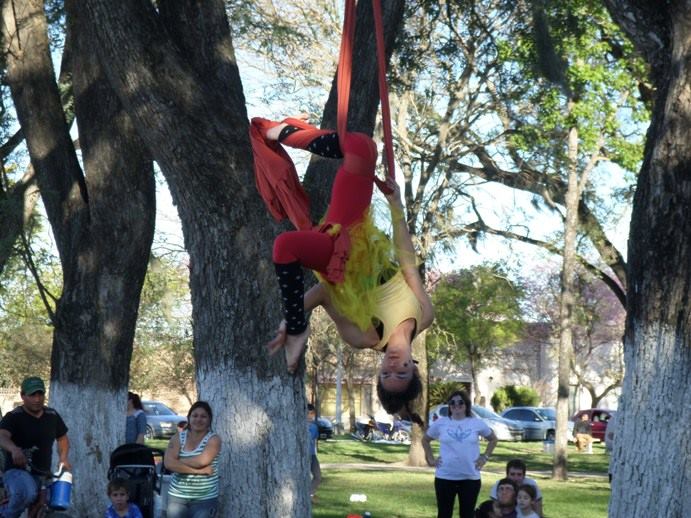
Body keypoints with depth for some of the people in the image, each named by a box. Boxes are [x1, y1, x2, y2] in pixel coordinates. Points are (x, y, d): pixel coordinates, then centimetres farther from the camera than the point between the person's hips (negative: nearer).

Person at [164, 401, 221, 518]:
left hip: (204, 499, -3)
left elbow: (201, 461, -20)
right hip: (177, 496, 3)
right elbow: (169, 463, -11)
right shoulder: (178, 438, 5)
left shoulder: (213, 439, -3)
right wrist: (198, 470, -16)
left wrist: (178, 461, -6)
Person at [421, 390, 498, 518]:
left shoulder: (477, 423, 0)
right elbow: (425, 440, 15)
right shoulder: (440, 423, -1)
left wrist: (485, 457, 5)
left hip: (470, 477, 0)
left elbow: (493, 439, 16)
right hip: (445, 477, 0)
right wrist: (430, 458, 5)